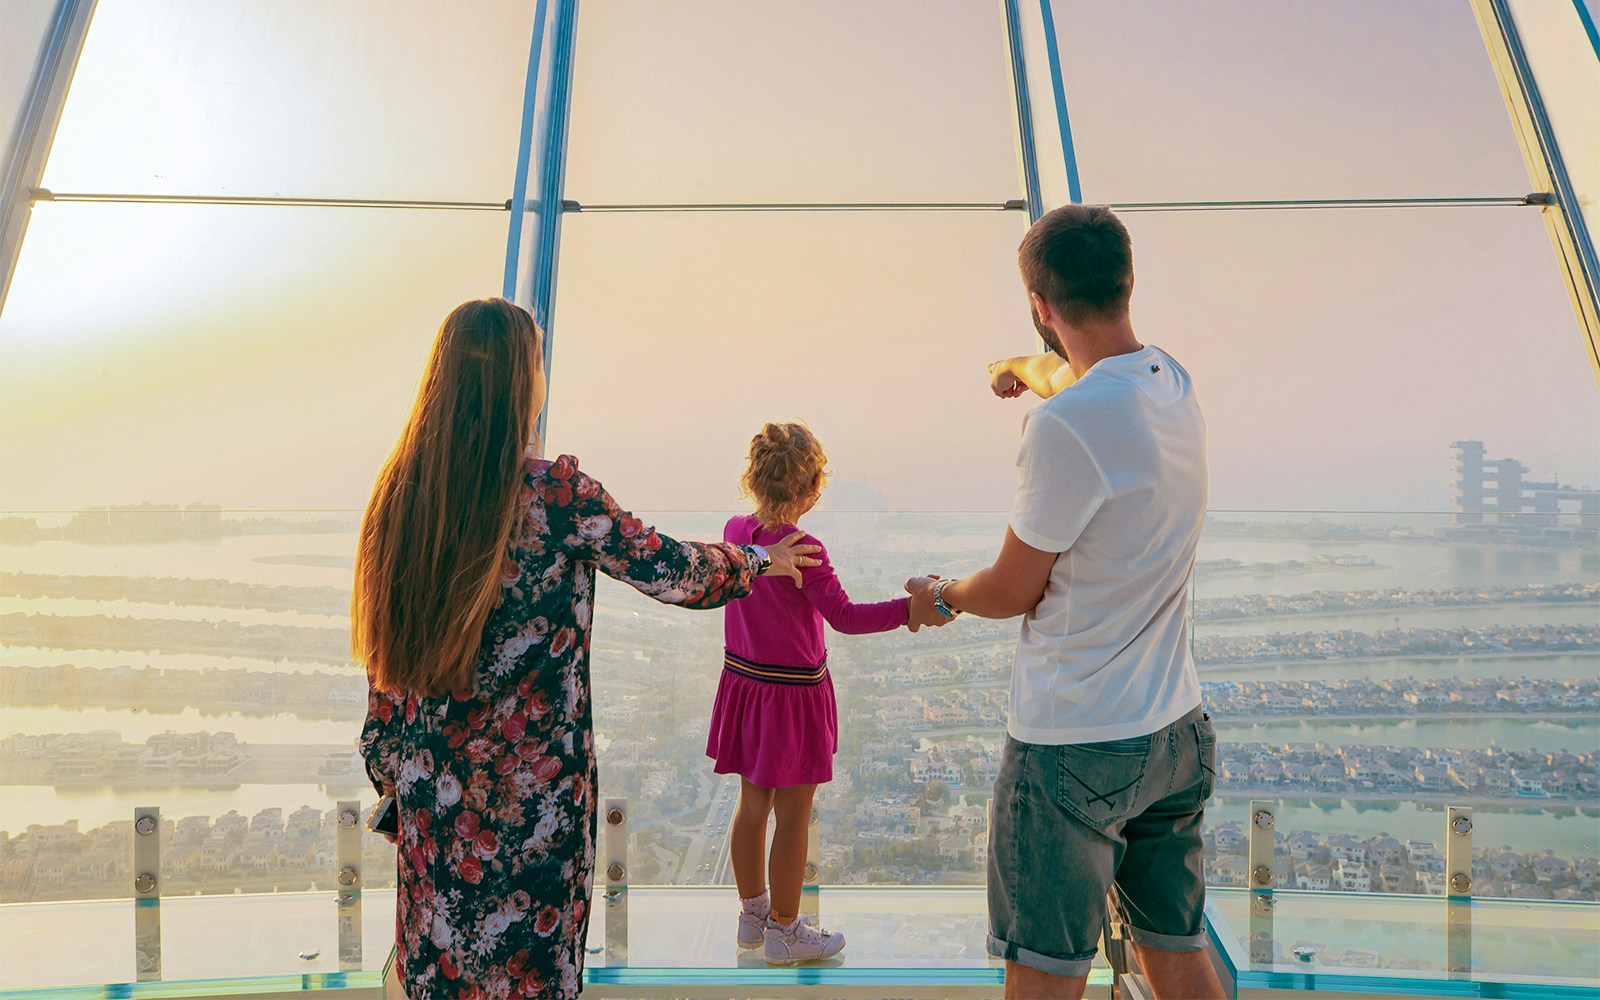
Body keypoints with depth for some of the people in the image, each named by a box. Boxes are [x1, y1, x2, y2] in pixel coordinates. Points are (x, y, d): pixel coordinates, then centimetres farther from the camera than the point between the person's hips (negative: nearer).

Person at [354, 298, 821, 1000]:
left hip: (432, 789, 5)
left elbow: (384, 656, 4)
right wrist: (761, 561, 12)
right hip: (534, 786, -5)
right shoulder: (557, 494, -17)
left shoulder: (399, 494, -2)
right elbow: (674, 573, -7)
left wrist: (388, 768, 15)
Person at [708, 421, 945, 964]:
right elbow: (845, 617, -25)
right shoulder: (804, 550, -23)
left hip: (743, 682, 7)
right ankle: (784, 931, 20)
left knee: (753, 805, 19)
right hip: (793, 692, -7)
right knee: (793, 818, 7)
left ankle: (752, 913, 34)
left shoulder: (735, 531, -1)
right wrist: (909, 608, -27)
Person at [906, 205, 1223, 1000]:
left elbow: (1013, 592, -11)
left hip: (1071, 747, -8)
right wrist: (1026, 368, 46)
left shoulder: (1065, 425, -23)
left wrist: (942, 596, 10)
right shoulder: (1173, 383, 2)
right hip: (1177, 731, 8)